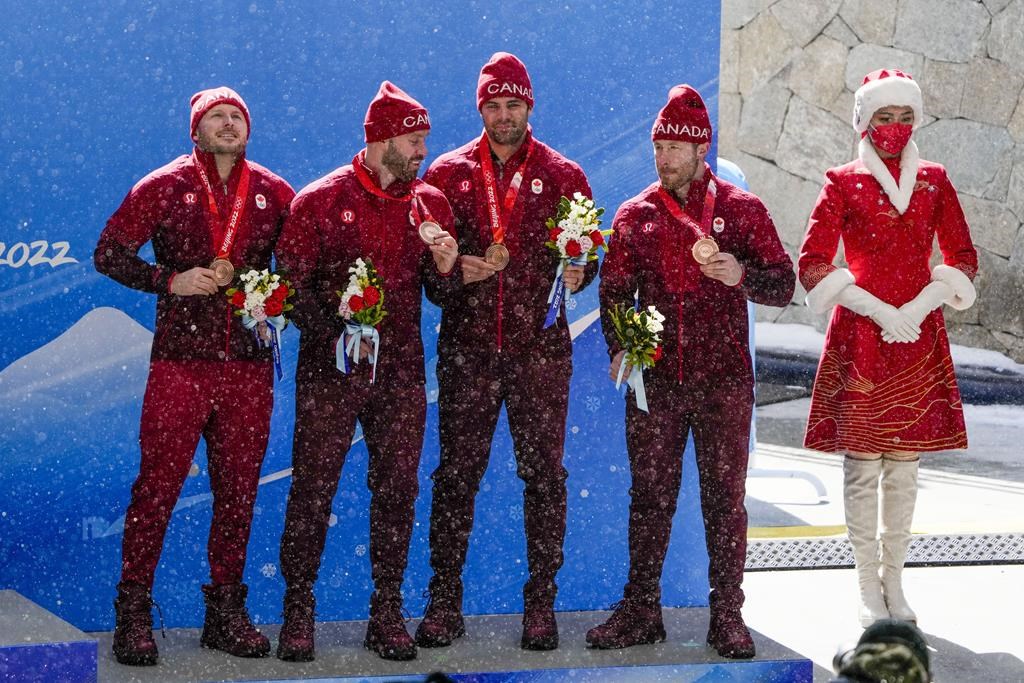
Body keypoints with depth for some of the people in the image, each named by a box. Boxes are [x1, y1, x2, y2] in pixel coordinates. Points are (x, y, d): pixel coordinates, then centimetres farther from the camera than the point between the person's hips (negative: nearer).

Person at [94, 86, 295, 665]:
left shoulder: (273, 193, 10)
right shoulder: (164, 187, 3)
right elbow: (109, 253, 2)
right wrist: (171, 280, -10)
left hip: (249, 362, 3)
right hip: (181, 359, -3)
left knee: (239, 488, 7)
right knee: (158, 484, -5)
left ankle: (226, 612, 17)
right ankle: (133, 612, 3)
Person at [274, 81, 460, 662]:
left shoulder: (430, 204, 8)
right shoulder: (321, 200, -3)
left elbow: (441, 296, 12)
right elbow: (292, 284, -2)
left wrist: (445, 269, -10)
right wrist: (337, 331, -15)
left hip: (401, 373, 3)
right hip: (331, 370, -3)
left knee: (397, 490, 5)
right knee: (314, 489, -2)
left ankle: (388, 615, 15)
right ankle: (298, 614, 8)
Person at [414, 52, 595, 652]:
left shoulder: (562, 175, 7)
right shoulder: (449, 172, 9)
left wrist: (578, 275, -12)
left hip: (540, 346, 0)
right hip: (467, 347, 0)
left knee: (544, 473, 1)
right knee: (457, 473, 2)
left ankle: (541, 603, 9)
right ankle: (444, 602, 9)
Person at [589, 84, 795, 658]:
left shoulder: (741, 208, 1)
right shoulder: (635, 214, 8)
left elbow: (783, 286, 0)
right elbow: (614, 289, 11)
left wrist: (742, 276, -21)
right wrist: (620, 347, -5)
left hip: (723, 377, -2)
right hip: (655, 377, 2)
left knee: (725, 497, 2)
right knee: (650, 493, 5)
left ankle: (727, 616, 11)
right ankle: (641, 611, 15)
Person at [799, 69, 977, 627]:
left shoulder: (933, 182, 9)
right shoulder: (843, 184, -1)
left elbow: (963, 260, 9)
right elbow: (812, 267, -6)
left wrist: (918, 309, -7)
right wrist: (879, 310, -13)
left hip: (919, 338, 3)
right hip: (859, 339, -3)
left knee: (904, 468, 8)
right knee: (862, 467, -1)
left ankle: (895, 582, 17)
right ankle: (869, 587, 7)